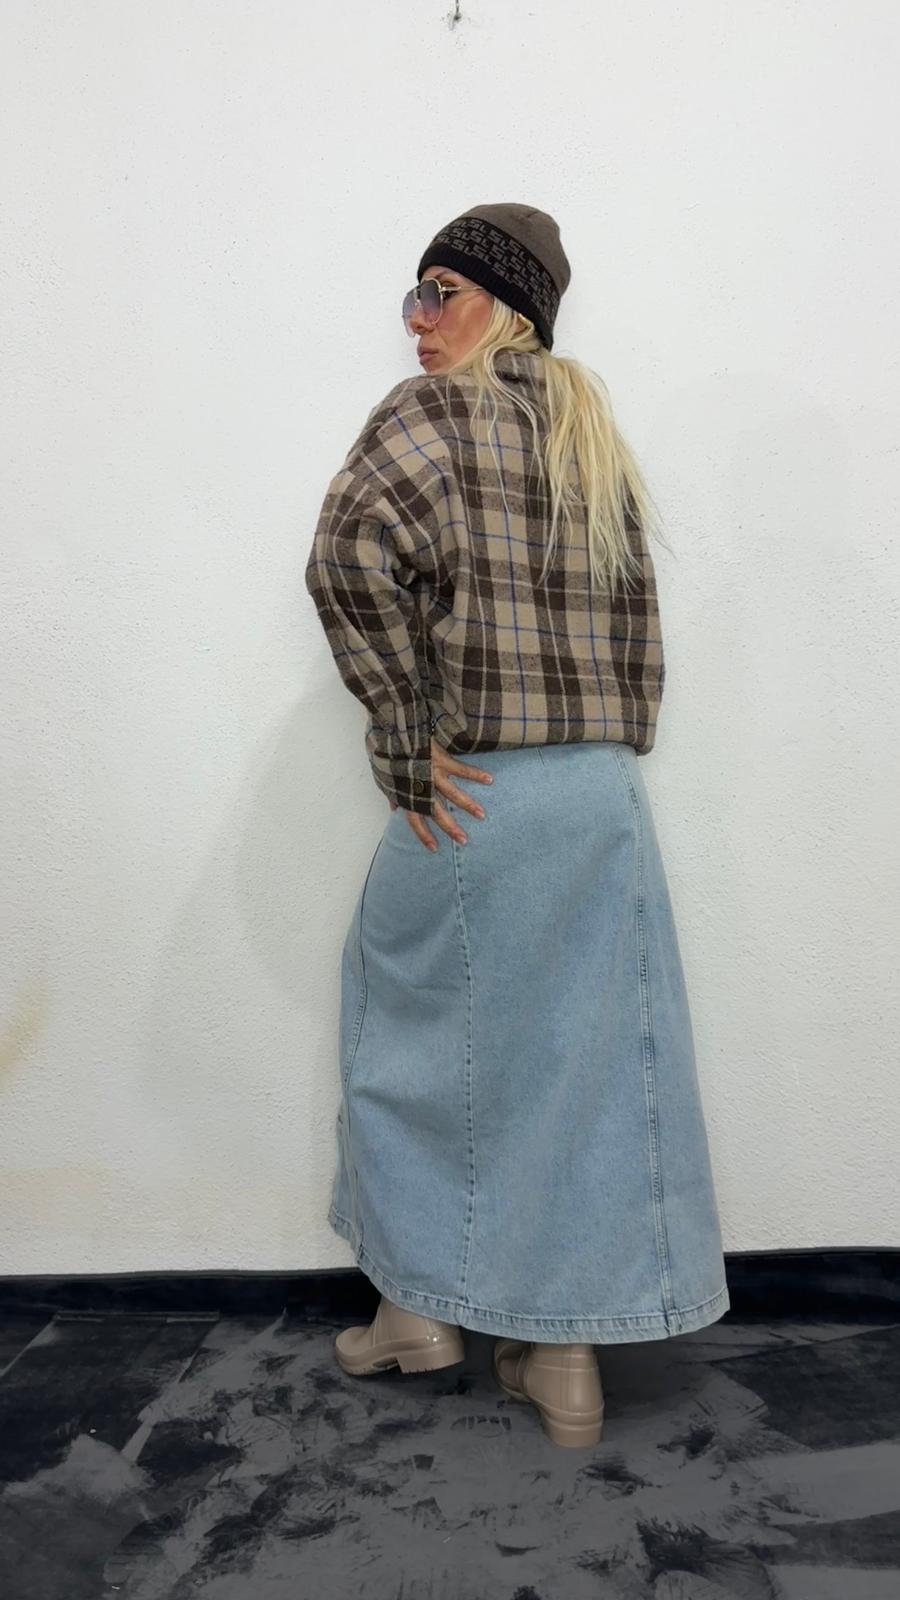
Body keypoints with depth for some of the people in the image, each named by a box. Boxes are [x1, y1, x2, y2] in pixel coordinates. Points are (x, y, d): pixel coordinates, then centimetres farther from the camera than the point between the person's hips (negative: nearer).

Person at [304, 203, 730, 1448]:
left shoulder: (436, 408, -3)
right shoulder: (594, 430, 18)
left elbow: (354, 552, -22)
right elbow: (634, 628, 15)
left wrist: (405, 740, -16)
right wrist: (606, 747, 16)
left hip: (478, 794, -6)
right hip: (606, 793, 6)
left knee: (416, 1033, 14)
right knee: (582, 1054, 9)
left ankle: (421, 1302, 28)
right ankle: (566, 1356, 21)